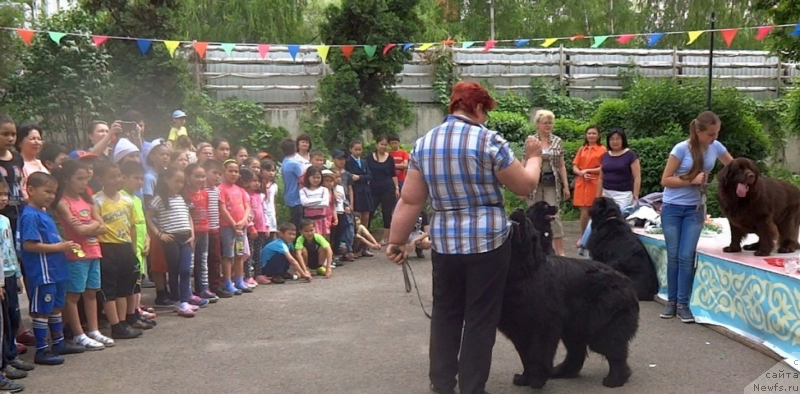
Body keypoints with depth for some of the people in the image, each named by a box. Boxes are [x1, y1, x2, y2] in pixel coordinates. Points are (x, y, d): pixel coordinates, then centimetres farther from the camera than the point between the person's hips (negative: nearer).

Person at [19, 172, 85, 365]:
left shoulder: (45, 213, 13)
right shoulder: (30, 215, -16)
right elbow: (29, 244, -23)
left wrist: (65, 246, 7)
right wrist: (58, 247, -21)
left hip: (56, 270, 10)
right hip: (42, 272, -10)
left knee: (56, 307, 19)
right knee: (42, 310, -1)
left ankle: (59, 343, 32)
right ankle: (41, 350, 8)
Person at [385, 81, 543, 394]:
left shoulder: (423, 144, 3)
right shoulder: (489, 141, -10)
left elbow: (410, 200, 2)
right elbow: (525, 186, -2)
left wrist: (397, 241, 8)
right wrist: (534, 157, 15)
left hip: (444, 242, 4)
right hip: (489, 240, -4)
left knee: (445, 314, 17)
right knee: (480, 319, 6)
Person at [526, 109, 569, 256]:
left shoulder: (557, 141, 5)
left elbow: (561, 165, 7)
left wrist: (566, 185, 3)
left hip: (552, 184, 0)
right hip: (534, 184, 0)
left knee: (554, 216, -5)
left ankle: (560, 251, -5)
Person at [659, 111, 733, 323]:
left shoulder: (716, 147, -3)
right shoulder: (681, 148, -15)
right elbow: (665, 180, -12)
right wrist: (691, 181, -21)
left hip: (695, 209, 2)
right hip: (672, 208, -2)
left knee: (686, 256, -3)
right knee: (673, 256, 3)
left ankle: (683, 304, 3)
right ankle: (671, 301, 13)